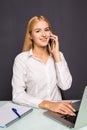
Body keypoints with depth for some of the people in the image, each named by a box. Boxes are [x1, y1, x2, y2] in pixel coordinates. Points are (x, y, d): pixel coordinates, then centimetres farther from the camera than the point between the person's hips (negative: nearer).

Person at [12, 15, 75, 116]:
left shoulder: (58, 55, 5)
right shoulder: (21, 59, -6)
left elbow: (65, 85, -7)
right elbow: (17, 95, -13)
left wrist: (56, 53, -8)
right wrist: (47, 104, -25)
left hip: (57, 110, 3)